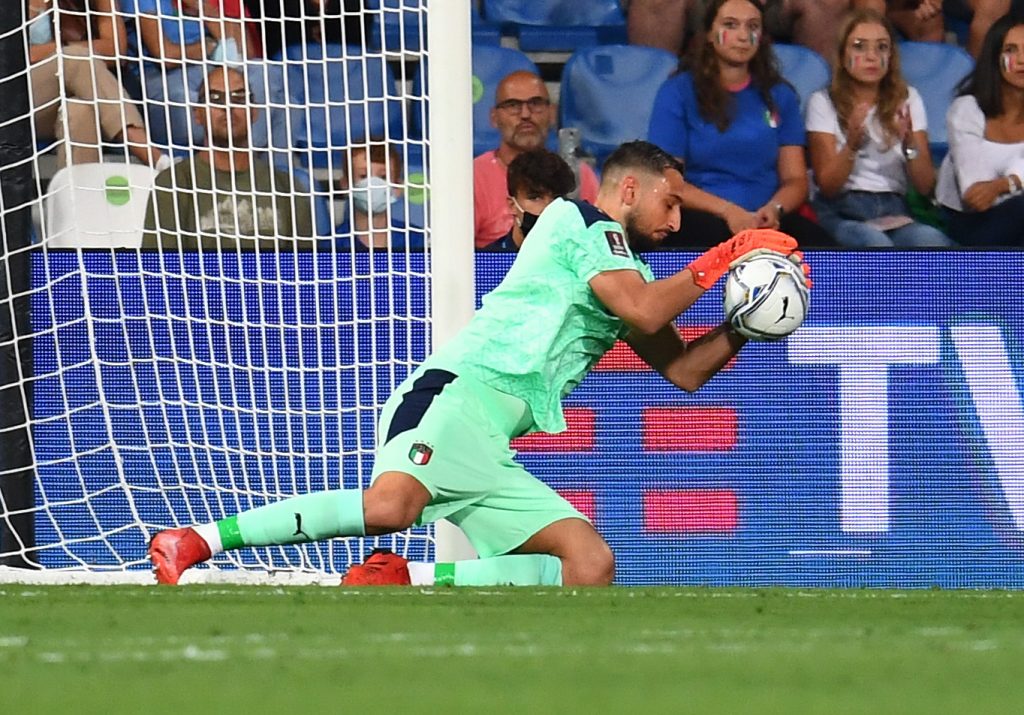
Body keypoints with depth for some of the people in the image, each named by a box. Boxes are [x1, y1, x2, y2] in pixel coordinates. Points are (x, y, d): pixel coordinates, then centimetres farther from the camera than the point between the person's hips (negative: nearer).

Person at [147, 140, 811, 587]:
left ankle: (407, 584, -9)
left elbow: (683, 368, 33)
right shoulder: (583, 222, 3)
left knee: (593, 567, -5)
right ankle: (196, 540, -28)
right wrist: (716, 265, 1)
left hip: (493, 454, 9)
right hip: (460, 391, -9)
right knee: (391, 504, -37)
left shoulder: (629, 269, 29)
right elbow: (643, 311, -11)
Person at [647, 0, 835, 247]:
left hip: (766, 220, 3)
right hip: (701, 218, -3)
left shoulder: (780, 96, 17)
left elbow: (795, 179, 13)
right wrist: (729, 211, -17)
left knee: (819, 242, -31)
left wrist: (774, 210, -12)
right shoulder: (678, 92, 6)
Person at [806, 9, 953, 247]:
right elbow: (827, 186, 0)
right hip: (841, 213, -3)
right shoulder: (823, 103, 9)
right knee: (875, 244, -39)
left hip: (894, 212, 3)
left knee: (932, 242, -34)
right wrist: (852, 145, -19)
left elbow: (925, 187, 8)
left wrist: (910, 144, -12)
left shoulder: (908, 100, 17)